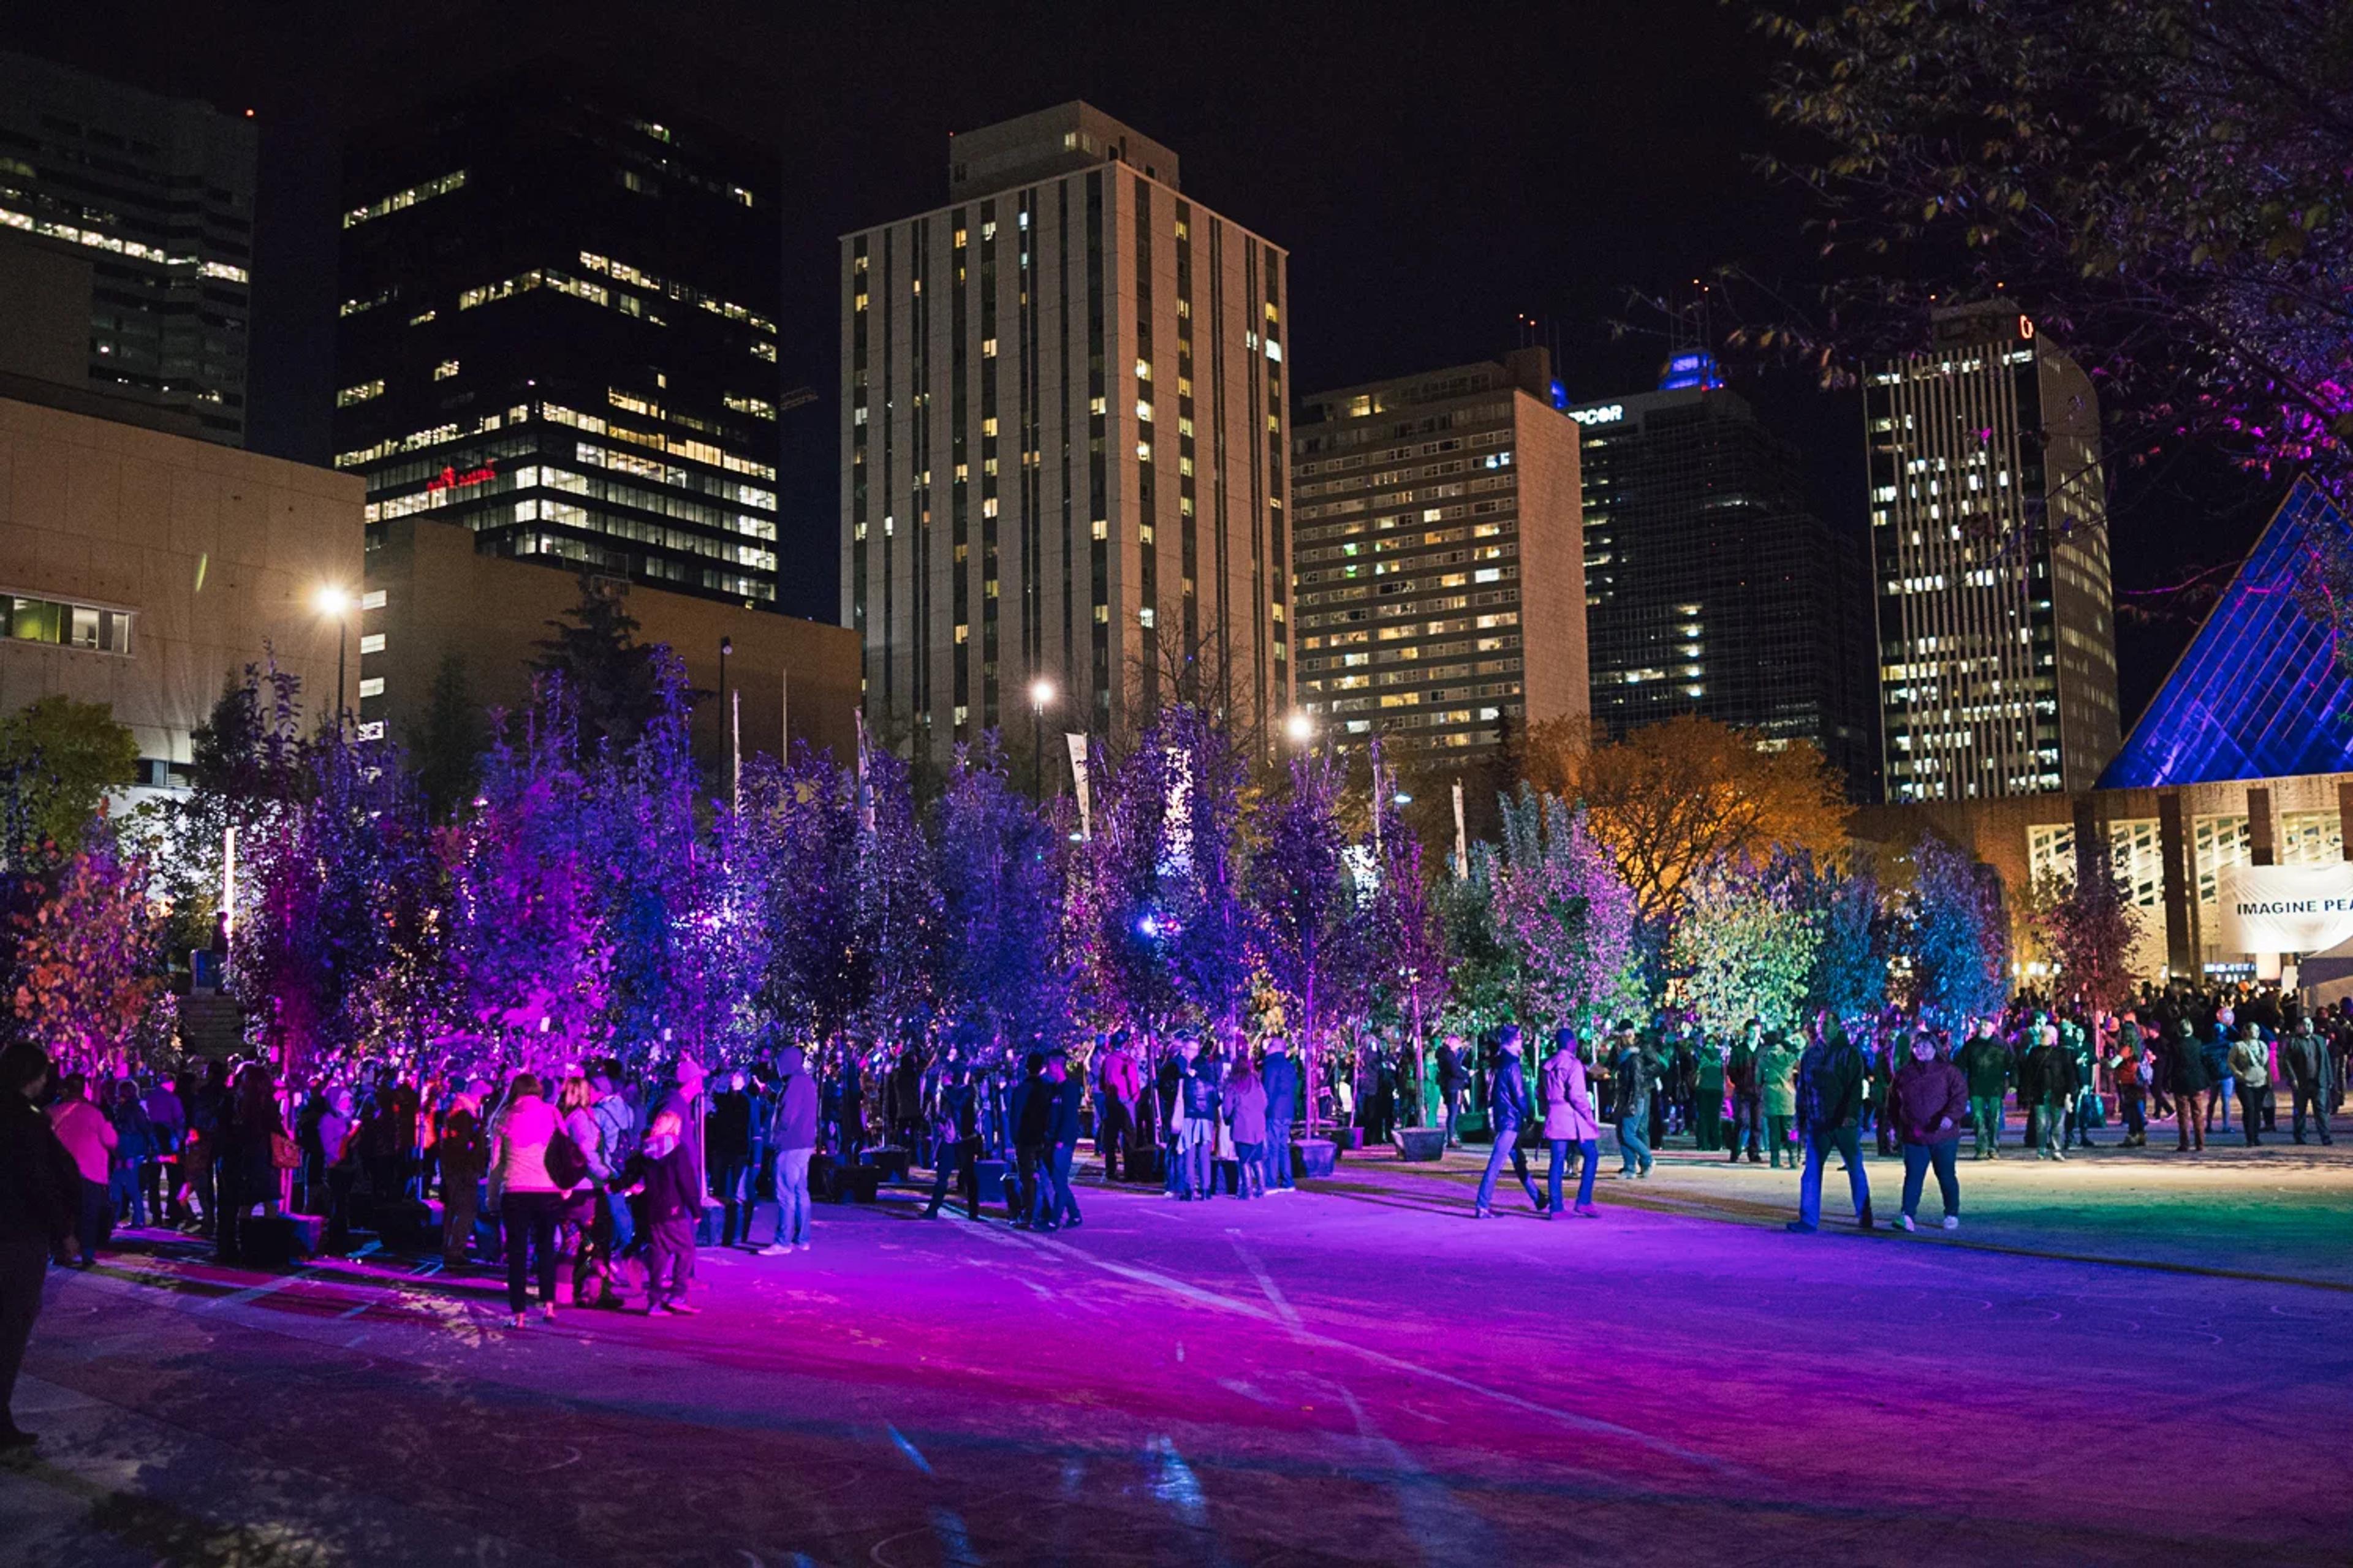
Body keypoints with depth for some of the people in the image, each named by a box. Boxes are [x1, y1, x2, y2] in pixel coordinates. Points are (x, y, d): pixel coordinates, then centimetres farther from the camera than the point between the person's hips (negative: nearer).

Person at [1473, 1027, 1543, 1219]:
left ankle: (1538, 1200, 28)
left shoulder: (1500, 1061, 11)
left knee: (1519, 1161, 17)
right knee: (1496, 1164, -9)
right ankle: (1482, 1207, -10)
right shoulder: (1512, 1064, -15)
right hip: (1510, 1119, -9)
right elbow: (1519, 1095, -15)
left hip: (1501, 1117, 9)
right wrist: (1527, 1115, 1)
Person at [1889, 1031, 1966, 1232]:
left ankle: (1952, 1214, 23)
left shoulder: (1948, 1071, 0)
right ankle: (1908, 1215, -13)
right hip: (1914, 1137, 2)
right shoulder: (1903, 1074, 11)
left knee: (1946, 1176, 8)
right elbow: (1893, 1102, 20)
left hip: (1943, 1135, -2)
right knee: (1913, 1176, -6)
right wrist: (1894, 1126, 16)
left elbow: (1960, 1096, -9)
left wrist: (1950, 1116, -24)